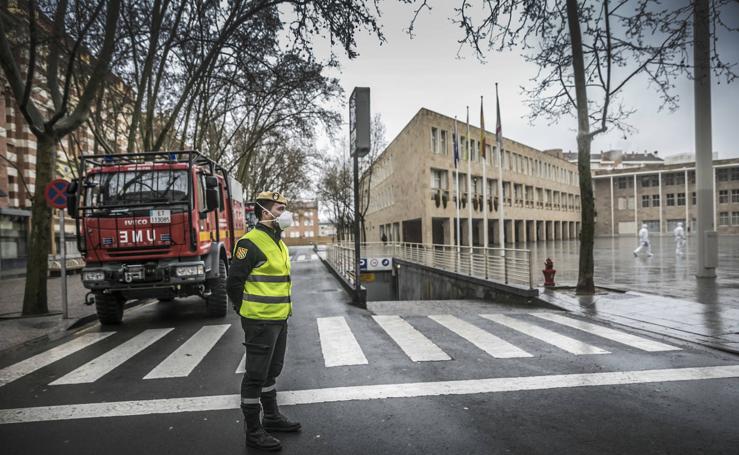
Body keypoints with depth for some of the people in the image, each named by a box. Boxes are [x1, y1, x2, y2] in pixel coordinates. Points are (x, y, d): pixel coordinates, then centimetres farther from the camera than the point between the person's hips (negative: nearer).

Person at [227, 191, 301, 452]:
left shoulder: (278, 243, 13)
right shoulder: (251, 243, -16)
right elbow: (234, 282, -16)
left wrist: (280, 310, 18)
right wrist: (247, 312, -7)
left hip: (279, 319, 9)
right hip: (260, 322, -9)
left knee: (271, 371, 20)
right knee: (256, 375, 2)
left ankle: (272, 417, 35)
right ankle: (253, 431, 14)